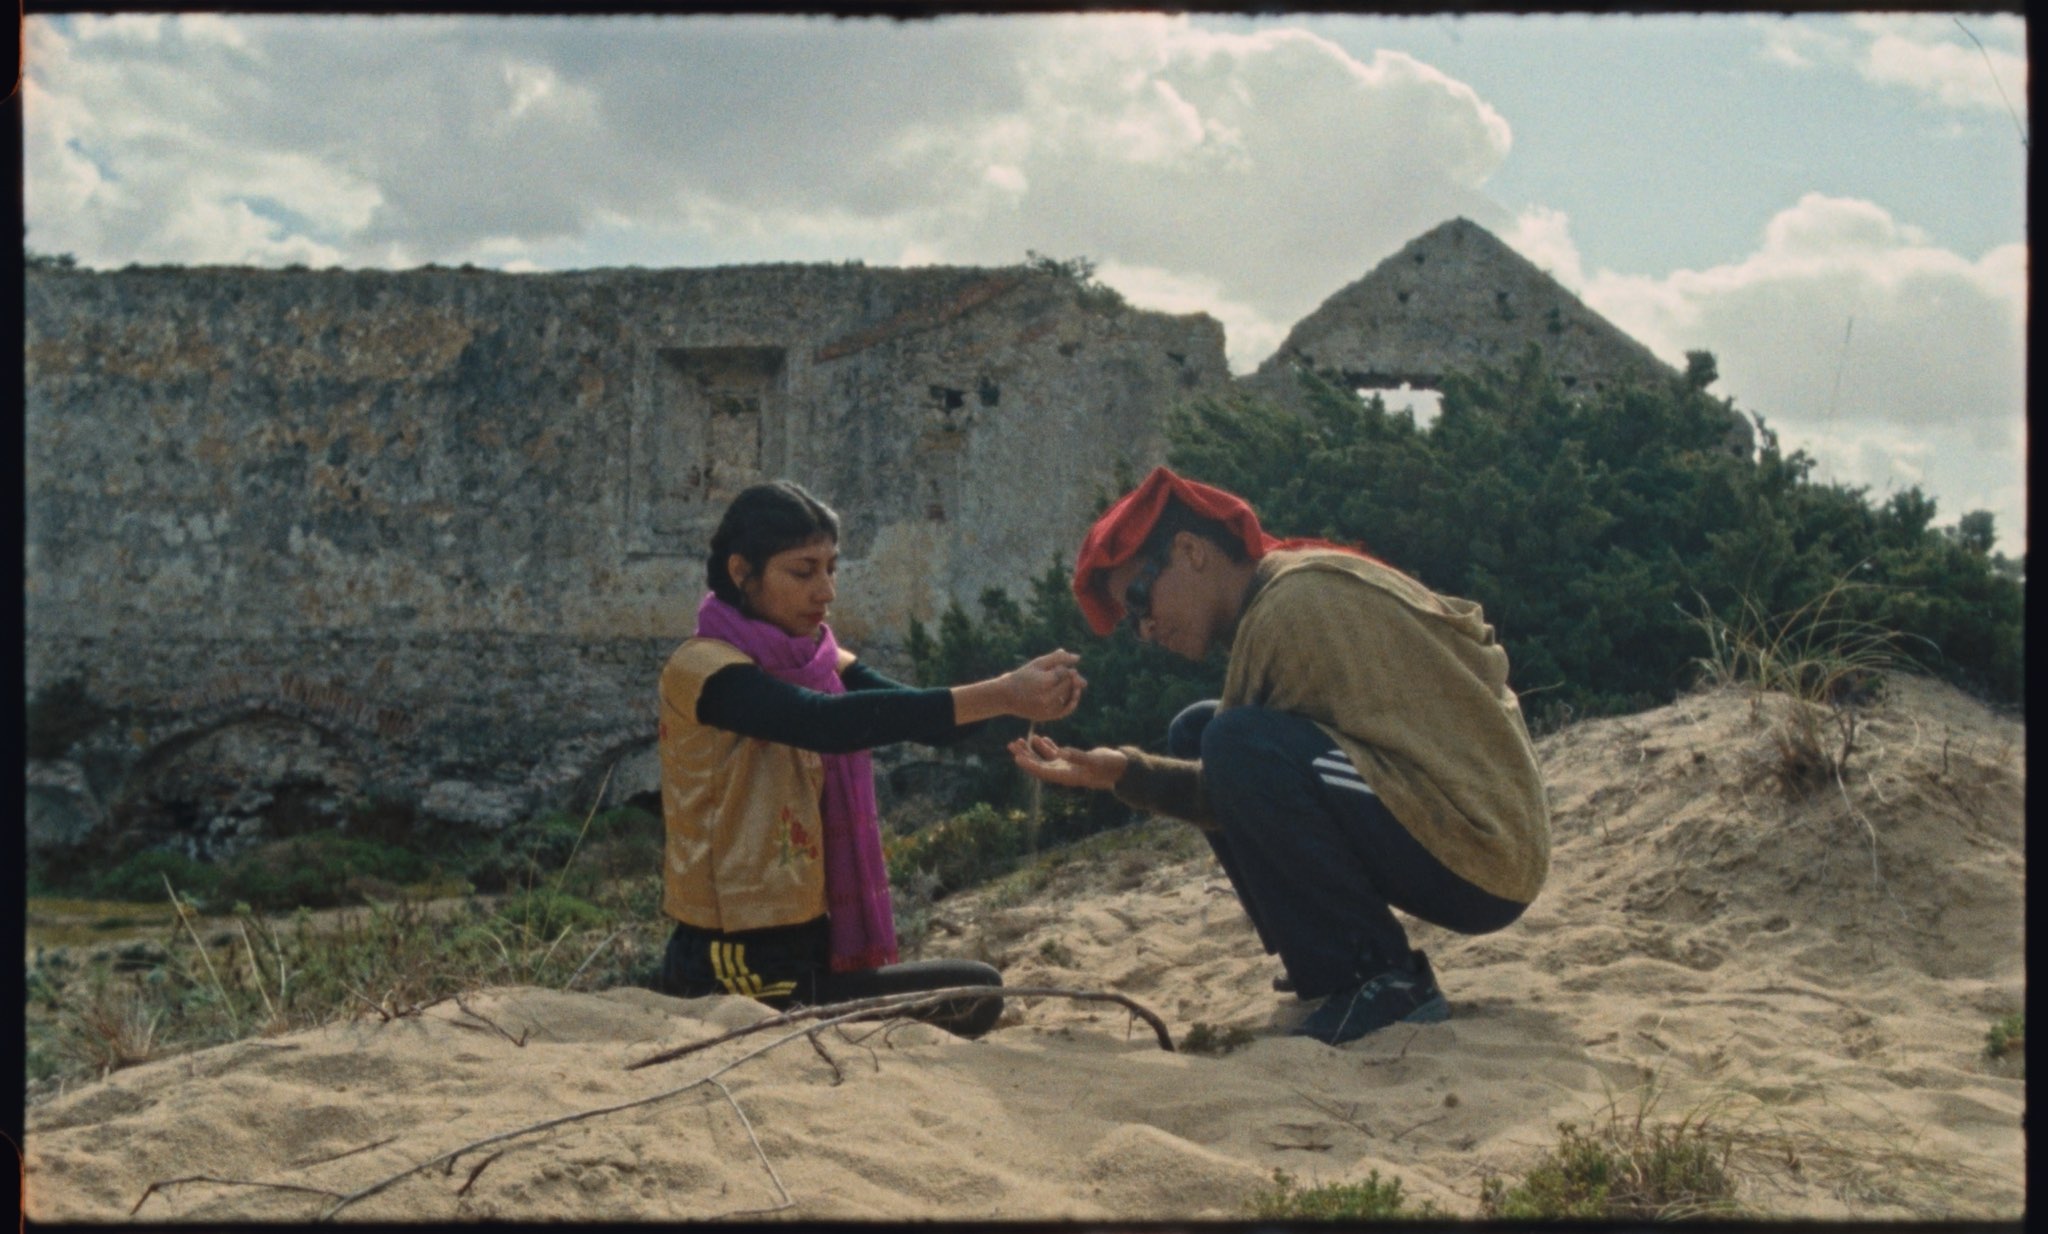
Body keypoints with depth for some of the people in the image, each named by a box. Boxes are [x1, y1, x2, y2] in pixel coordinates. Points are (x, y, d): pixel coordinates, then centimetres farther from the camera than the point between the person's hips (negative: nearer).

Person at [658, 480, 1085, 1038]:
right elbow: (827, 723, -32)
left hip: (808, 945, 8)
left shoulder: (821, 662, 10)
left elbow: (928, 718, -6)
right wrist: (999, 697, -37)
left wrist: (1021, 689, -27)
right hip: (739, 966, -8)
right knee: (973, 994, -6)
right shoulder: (702, 669, -15)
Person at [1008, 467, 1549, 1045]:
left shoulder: (1293, 604, -15)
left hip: (1479, 856, -10)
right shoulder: (1298, 589, 14)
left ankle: (1381, 981, -16)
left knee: (1239, 745, -26)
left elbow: (1250, 785, -15)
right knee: (1196, 736, 12)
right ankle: (1328, 964, 9)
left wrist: (1131, 773, -12)